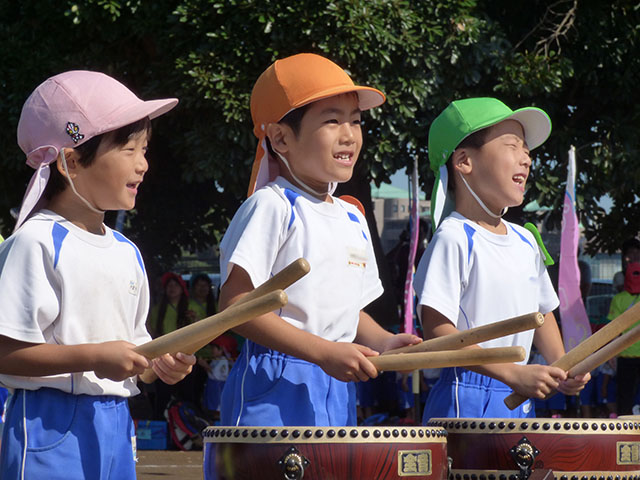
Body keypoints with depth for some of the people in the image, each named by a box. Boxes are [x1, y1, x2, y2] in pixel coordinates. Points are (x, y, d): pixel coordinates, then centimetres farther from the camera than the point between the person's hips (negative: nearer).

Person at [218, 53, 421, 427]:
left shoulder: (353, 219, 17)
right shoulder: (272, 207, -7)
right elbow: (235, 304, -15)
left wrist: (383, 343, 3)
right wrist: (324, 352, -19)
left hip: (337, 395, 7)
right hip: (274, 389, -7)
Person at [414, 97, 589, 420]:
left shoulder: (525, 242, 13)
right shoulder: (454, 239, -11)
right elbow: (437, 330, -18)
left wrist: (561, 367, 6)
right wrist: (514, 374, -21)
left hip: (521, 401, 7)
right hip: (466, 401, -7)